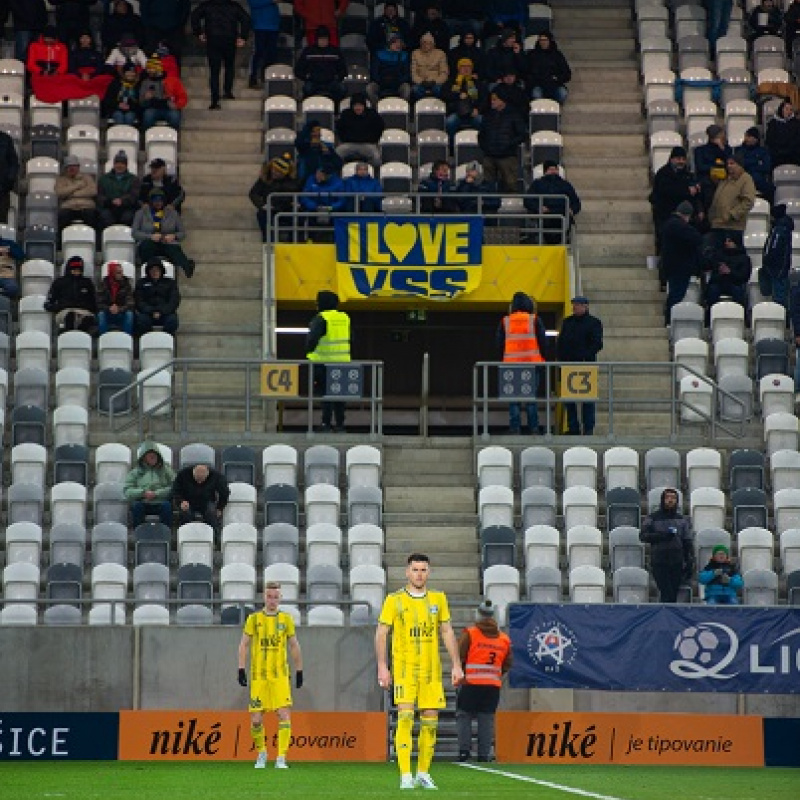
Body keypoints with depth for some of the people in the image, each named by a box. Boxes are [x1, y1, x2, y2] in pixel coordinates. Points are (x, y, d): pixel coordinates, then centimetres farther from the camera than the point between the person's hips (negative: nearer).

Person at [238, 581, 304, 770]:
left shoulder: (286, 619, 7)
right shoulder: (254, 619, 4)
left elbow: (294, 646, 13)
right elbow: (244, 645, 6)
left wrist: (299, 671, 13)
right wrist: (241, 669, -2)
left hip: (280, 675, 0)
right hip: (258, 675, 0)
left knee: (284, 715, -13)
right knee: (256, 719, 0)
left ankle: (281, 759, -11)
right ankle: (261, 753, 24)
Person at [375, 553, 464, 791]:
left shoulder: (438, 599, 10)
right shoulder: (394, 600, 0)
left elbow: (447, 632, 14)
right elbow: (381, 634, 0)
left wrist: (456, 665, 8)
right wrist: (382, 666, -9)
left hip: (432, 670, 4)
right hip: (404, 668, -4)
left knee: (430, 721, 4)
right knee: (405, 716, -14)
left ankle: (423, 773, 17)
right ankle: (405, 776, -14)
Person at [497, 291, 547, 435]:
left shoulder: (505, 321, 6)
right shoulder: (535, 320, 0)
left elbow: (499, 343, 8)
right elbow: (543, 341, 0)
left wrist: (503, 359, 18)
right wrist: (543, 359, 11)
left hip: (511, 363, 1)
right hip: (533, 363, -1)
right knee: (531, 397, 3)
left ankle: (515, 428, -3)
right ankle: (533, 428, -1)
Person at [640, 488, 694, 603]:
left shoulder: (682, 519, 13)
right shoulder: (653, 518, 6)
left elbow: (688, 542, 12)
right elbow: (643, 536, -4)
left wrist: (690, 563, 3)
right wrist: (663, 536, -17)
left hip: (677, 563, 3)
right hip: (659, 563, -3)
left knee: (673, 596, 1)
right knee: (666, 593, -15)